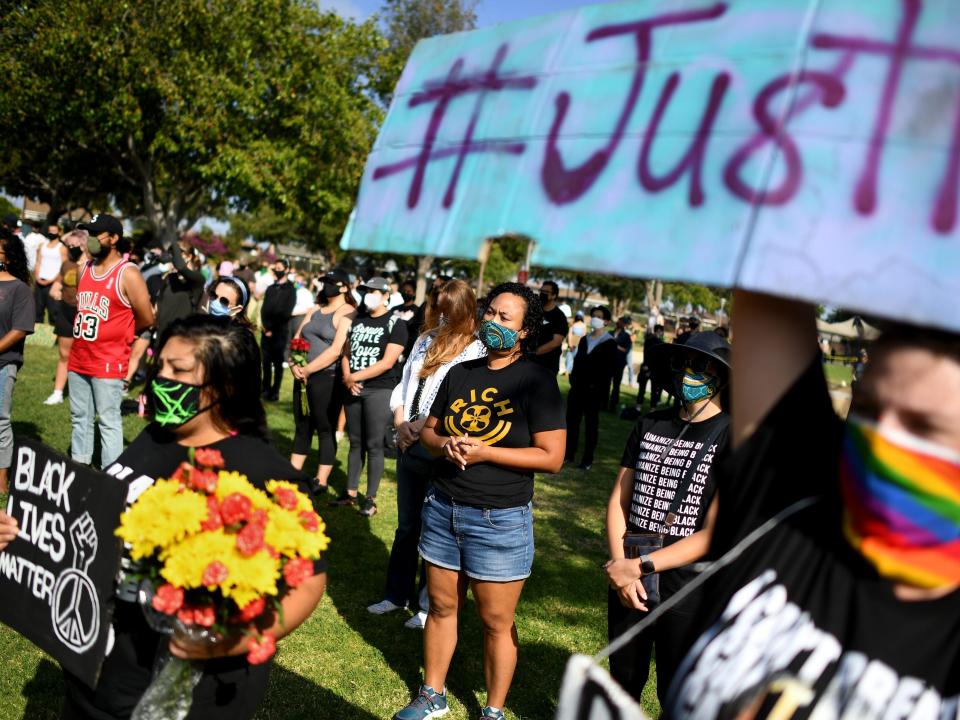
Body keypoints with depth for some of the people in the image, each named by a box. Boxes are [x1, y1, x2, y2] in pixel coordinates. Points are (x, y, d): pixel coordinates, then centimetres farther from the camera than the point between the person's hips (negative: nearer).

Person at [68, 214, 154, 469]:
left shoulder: (128, 274, -12)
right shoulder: (85, 268, 9)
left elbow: (146, 319, -9)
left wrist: (116, 334, 4)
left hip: (108, 363, -7)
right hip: (78, 360, 7)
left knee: (108, 422, -2)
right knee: (80, 419, 15)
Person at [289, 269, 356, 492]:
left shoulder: (347, 314, -7)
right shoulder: (314, 310, 17)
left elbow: (336, 350, -17)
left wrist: (308, 369, -13)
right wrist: (294, 365, -6)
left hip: (328, 378, -7)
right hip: (304, 376, 7)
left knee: (325, 430, 0)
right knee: (302, 427, 13)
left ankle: (321, 482, 7)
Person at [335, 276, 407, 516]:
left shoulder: (396, 324, -6)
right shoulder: (357, 321, 13)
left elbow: (387, 362, -14)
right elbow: (346, 354, 14)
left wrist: (354, 377, -14)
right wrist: (347, 378, -6)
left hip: (380, 390, -5)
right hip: (353, 389, 6)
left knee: (374, 444, -3)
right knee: (355, 442, 12)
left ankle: (371, 498, 5)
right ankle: (350, 493, 21)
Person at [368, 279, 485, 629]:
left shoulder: (476, 350, -11)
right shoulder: (425, 341, 10)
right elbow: (403, 386, 13)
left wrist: (420, 425, -16)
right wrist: (400, 424, -2)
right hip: (409, 445, 6)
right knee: (406, 526, 18)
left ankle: (429, 604, 21)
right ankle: (397, 593, 33)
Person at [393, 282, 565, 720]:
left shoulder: (537, 380, -10)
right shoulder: (461, 372, 7)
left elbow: (551, 457, -14)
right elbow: (429, 430, 14)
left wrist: (484, 452, -20)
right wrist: (445, 445, -10)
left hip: (500, 519, -5)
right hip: (443, 507, 5)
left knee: (496, 622, 7)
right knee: (441, 606, 16)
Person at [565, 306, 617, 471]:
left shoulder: (610, 343, -3)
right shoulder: (584, 340, 15)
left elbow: (610, 369, -8)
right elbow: (577, 362, 14)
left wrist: (600, 389, -15)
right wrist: (573, 381, 2)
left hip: (594, 390, -5)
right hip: (577, 388, 5)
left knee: (591, 424, 2)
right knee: (571, 420, 6)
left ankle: (588, 460, 6)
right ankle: (569, 454, 15)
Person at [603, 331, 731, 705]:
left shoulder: (732, 437, -11)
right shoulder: (650, 425, 5)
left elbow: (714, 535, -16)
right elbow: (619, 500, 5)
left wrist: (640, 566, -17)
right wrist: (619, 564, -10)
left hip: (687, 589, -4)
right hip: (626, 581, 4)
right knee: (623, 681, 20)